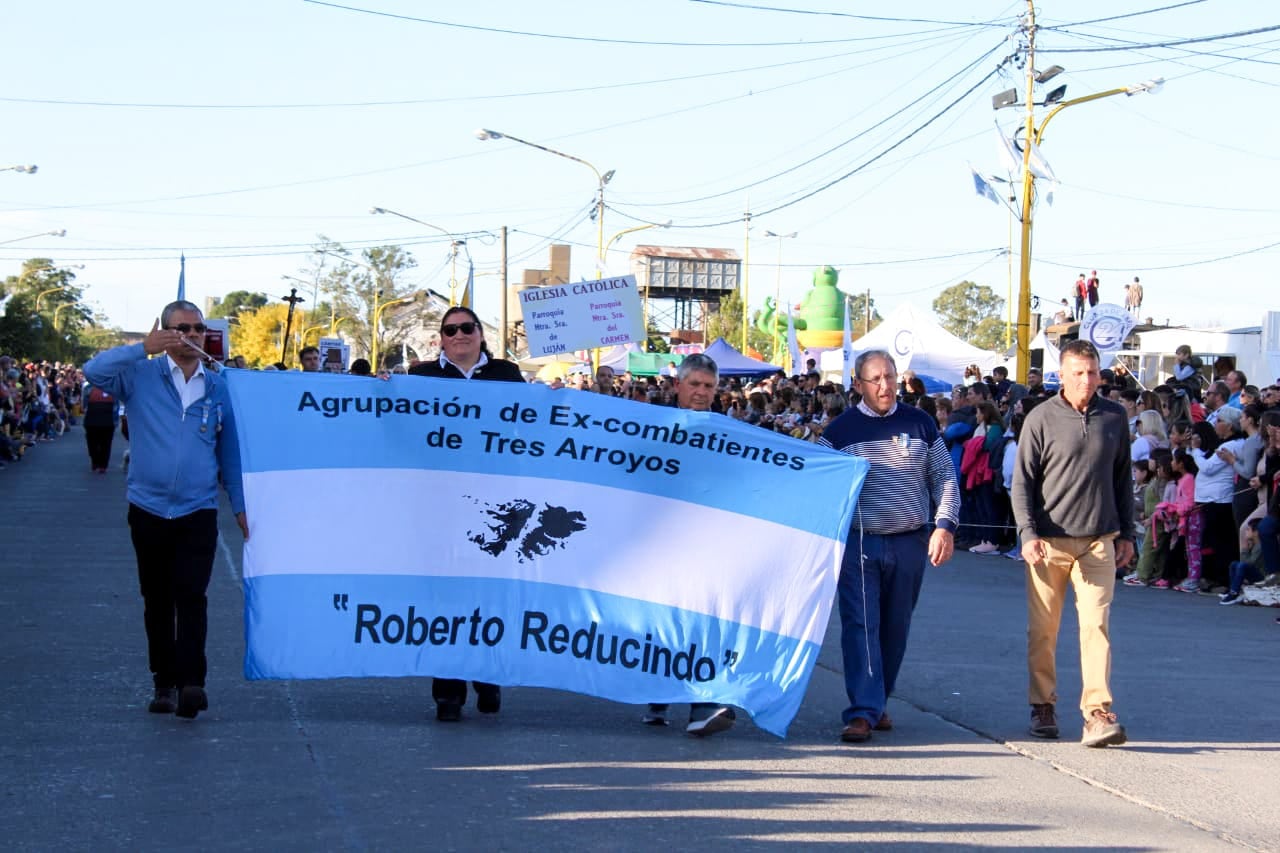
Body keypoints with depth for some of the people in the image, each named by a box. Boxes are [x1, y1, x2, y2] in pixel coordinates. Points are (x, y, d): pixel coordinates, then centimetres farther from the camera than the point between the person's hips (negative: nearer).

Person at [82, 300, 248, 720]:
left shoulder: (217, 387, 7)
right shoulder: (142, 376, 2)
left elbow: (229, 449, 11)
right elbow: (94, 371, -15)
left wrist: (241, 505, 10)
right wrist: (143, 349, -21)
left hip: (198, 511, -1)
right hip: (148, 508, 1)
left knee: (191, 595, -12)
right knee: (157, 601, 9)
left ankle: (191, 682, -18)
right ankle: (164, 682, 17)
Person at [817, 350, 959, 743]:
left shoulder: (920, 424, 7)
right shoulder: (840, 430, 2)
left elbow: (945, 479, 9)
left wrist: (945, 526, -3)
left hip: (909, 544, 2)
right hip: (858, 544, -2)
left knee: (895, 627, 9)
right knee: (861, 625, -9)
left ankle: (878, 702, 23)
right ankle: (863, 711, -12)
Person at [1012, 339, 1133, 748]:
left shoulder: (1114, 417, 7)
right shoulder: (1041, 419, -2)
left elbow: (1123, 479, 16)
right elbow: (1022, 481, -1)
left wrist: (1126, 534, 14)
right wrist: (1028, 534, -11)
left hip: (1098, 541, 1)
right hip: (1049, 541, -1)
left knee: (1096, 624, -8)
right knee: (1042, 629, 6)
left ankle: (1098, 713, -12)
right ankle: (1043, 706, 19)